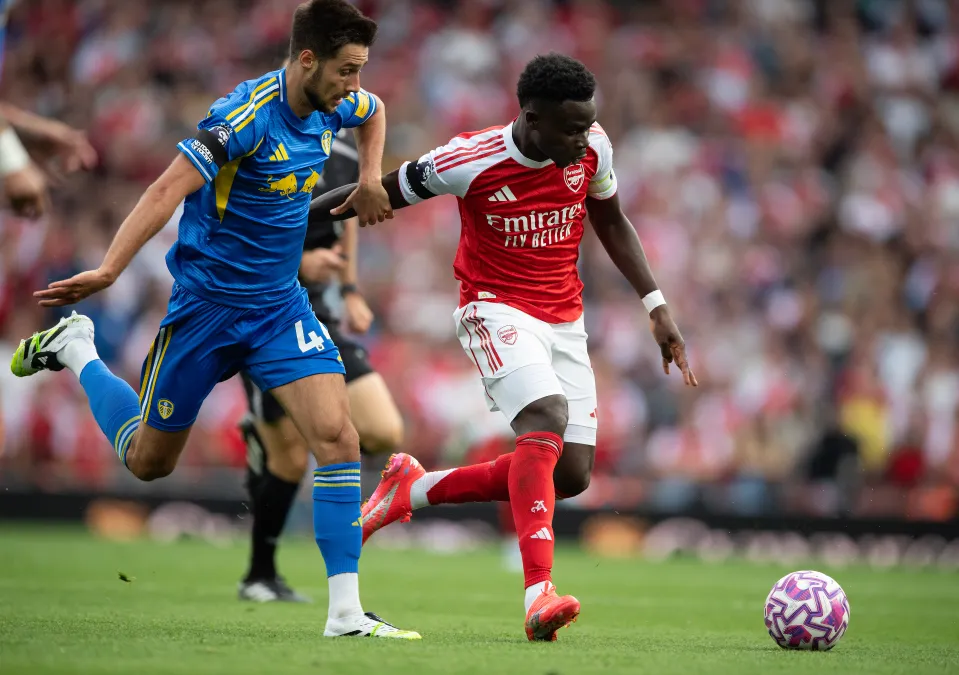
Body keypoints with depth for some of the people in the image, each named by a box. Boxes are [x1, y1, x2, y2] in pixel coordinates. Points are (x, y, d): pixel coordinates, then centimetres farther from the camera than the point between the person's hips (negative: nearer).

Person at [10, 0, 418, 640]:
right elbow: (167, 191, -32)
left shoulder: (336, 105, -2)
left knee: (337, 436, -16)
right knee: (149, 460, 12)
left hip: (282, 304, 5)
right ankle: (74, 348, 37)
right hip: (208, 301, -5)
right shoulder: (245, 115, -25)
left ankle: (347, 613, -14)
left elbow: (374, 110, 24)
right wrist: (108, 270, -41)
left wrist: (370, 179, 11)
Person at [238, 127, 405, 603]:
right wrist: (296, 262, -26)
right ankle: (260, 577, 19)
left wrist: (351, 291, 12)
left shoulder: (345, 147, 7)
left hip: (314, 313, 6)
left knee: (384, 434, -7)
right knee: (292, 460, -4)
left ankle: (269, 438, 18)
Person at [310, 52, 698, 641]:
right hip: (496, 308, -6)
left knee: (572, 475, -3)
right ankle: (539, 592, -40)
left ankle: (415, 488, 15)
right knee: (548, 417, -32)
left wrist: (656, 306, 6)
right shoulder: (469, 161, -19)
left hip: (564, 319, 6)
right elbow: (381, 194, -5)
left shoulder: (592, 147, -6)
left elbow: (611, 223, 12)